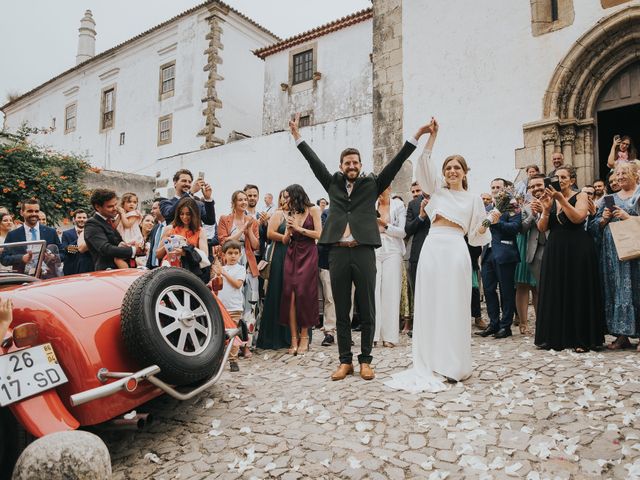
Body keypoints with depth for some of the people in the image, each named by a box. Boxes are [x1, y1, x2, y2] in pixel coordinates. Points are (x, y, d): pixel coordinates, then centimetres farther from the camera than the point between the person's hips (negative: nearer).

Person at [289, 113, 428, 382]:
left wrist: (416, 137, 2)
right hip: (338, 253, 2)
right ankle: (345, 361, 17)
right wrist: (297, 136, 15)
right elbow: (314, 162, 16)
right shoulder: (333, 184, 15)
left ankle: (365, 360, 16)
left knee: (367, 310, 4)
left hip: (364, 252, -1)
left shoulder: (372, 185, 11)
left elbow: (396, 163, 7)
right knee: (341, 312, 7)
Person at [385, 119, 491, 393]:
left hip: (456, 250, -1)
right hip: (432, 248, 1)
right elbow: (424, 165, 3)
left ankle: (454, 365, 11)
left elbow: (476, 237, 11)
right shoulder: (436, 190, 17)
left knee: (454, 305, 0)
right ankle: (432, 363, 9)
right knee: (430, 304, 1)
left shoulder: (473, 199, 15)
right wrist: (432, 136, -4)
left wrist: (488, 223, -8)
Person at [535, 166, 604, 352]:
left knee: (578, 292, -1)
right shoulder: (550, 199, 11)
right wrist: (546, 209, -13)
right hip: (555, 250, 4)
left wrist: (561, 199, -20)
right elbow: (542, 228, 2)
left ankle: (581, 339, 6)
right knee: (555, 292, 4)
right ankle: (556, 337, 12)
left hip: (577, 249, -4)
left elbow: (578, 218, -17)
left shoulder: (580, 196, 2)